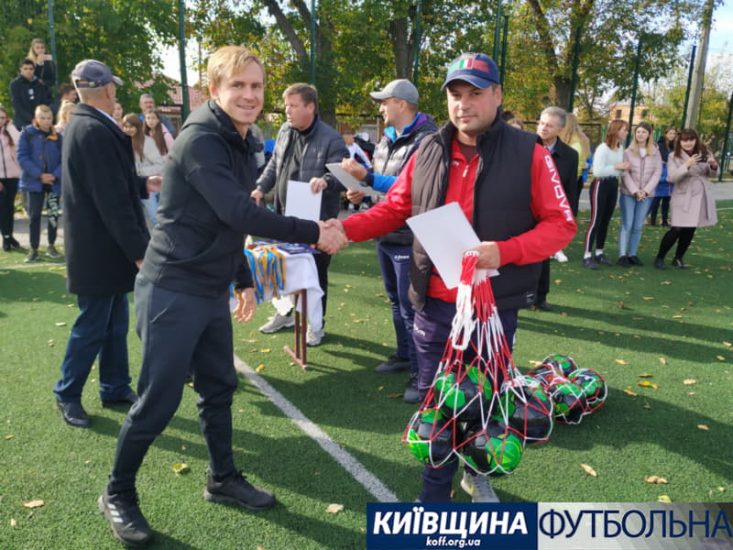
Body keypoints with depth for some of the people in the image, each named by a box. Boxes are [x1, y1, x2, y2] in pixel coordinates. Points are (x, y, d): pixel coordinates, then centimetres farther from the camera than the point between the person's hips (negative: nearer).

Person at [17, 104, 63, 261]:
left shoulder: (57, 136, 3)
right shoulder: (26, 133, -2)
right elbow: (22, 157, -8)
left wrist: (55, 175, -17)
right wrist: (39, 175, -17)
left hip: (54, 182, 2)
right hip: (33, 181, -2)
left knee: (54, 214, 8)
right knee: (34, 216, 0)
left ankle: (51, 246, 21)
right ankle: (33, 249, 9)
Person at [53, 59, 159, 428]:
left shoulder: (84, 126, 12)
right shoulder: (95, 131, -21)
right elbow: (112, 201, -24)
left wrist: (144, 186, 20)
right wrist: (139, 250, -21)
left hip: (103, 246, 10)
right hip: (99, 250, -10)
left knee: (114, 323, 16)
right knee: (92, 326, 3)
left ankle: (115, 388, 28)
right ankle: (67, 395, 20)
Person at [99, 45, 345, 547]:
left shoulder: (241, 144, 11)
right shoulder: (200, 139, -18)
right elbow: (239, 215, -27)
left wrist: (244, 280, 20)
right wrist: (314, 234, -24)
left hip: (212, 291, 9)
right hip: (173, 290, -9)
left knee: (219, 387, 16)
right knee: (159, 400, 1)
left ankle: (223, 479, 33)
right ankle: (118, 494, 22)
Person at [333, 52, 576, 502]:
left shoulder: (528, 153, -7)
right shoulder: (428, 153, 3)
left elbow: (561, 224, -6)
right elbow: (393, 210, 10)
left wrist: (504, 252, -22)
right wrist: (344, 228, -6)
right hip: (435, 306, 3)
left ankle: (477, 473, 46)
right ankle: (435, 495, 33)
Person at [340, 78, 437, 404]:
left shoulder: (426, 140, -16)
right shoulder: (387, 138, 11)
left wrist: (366, 177, -26)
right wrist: (363, 191, 0)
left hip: (409, 238, -9)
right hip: (385, 233, 9)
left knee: (410, 307, -3)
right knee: (396, 301, 20)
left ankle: (421, 373, 9)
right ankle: (404, 355, 36)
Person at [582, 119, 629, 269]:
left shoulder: (621, 148, 10)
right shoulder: (603, 148, -15)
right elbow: (597, 171, -23)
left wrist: (624, 168, -3)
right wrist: (616, 167, -18)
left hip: (613, 185, 8)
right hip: (600, 185, -8)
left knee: (605, 221, 12)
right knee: (595, 221, -7)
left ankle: (599, 253, 22)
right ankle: (587, 256, -3)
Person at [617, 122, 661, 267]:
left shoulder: (655, 153, 6)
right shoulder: (628, 151, 0)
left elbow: (657, 173, 1)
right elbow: (625, 173, -5)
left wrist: (646, 191, -11)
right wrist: (635, 191, -13)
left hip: (646, 195, 2)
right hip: (628, 194, -2)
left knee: (638, 227, 5)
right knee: (627, 225, -3)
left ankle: (632, 254, 12)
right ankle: (622, 255, -1)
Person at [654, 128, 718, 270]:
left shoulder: (705, 152, 1)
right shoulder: (674, 156, -6)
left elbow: (711, 174, 9)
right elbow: (671, 178, -17)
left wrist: (714, 166, -14)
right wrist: (687, 165, -28)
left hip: (701, 196, 4)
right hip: (683, 197, -4)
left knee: (690, 230, 10)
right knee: (677, 229, -11)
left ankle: (678, 258, 25)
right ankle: (659, 258, 4)